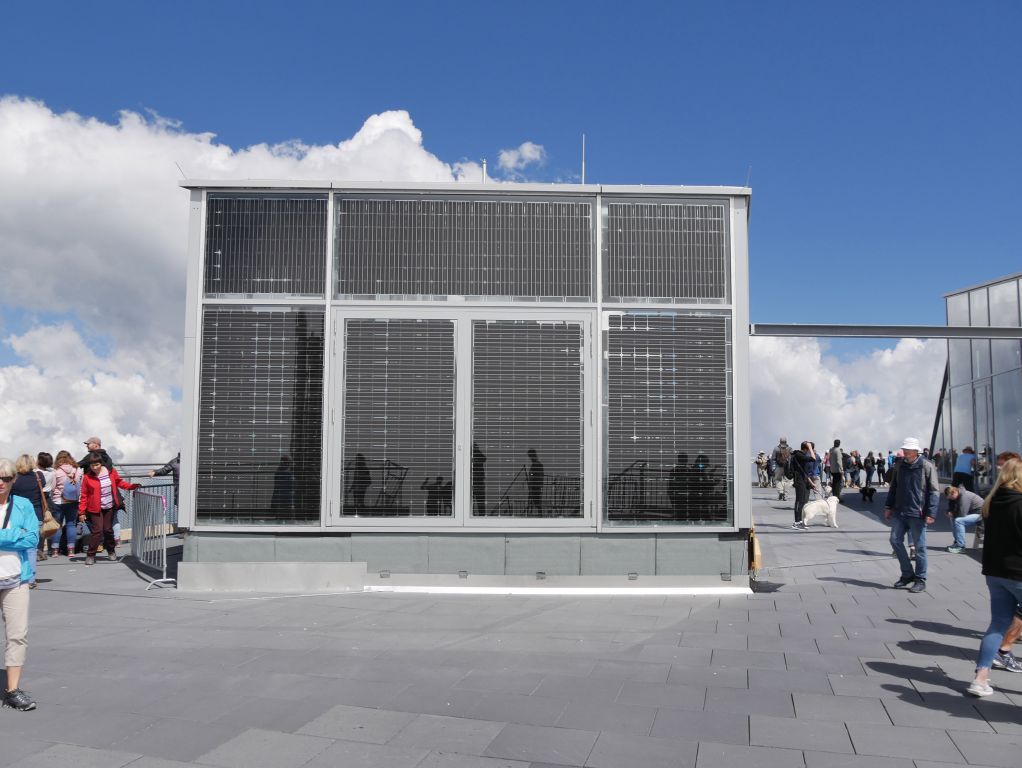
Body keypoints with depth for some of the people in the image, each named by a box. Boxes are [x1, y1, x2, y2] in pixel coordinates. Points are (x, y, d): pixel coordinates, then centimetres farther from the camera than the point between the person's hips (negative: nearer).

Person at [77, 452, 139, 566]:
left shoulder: (111, 472, -4)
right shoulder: (87, 477, -11)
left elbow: (119, 482, 11)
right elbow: (84, 496, -7)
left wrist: (132, 486, -3)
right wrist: (81, 511, -7)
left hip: (110, 507, 3)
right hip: (95, 508, -3)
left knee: (108, 530, 11)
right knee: (97, 531, -9)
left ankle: (111, 552, 30)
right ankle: (90, 555, 4)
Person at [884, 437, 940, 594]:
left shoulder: (927, 466, -9)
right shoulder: (900, 465, 8)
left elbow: (934, 491, -10)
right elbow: (893, 487, 18)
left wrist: (930, 513, -15)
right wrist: (889, 506, 12)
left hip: (917, 513, -6)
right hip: (900, 512, 6)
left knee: (919, 547, 3)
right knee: (895, 540, 5)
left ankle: (920, 580, 13)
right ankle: (907, 574, 19)